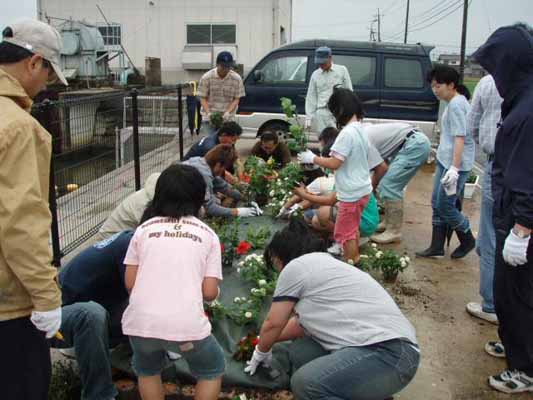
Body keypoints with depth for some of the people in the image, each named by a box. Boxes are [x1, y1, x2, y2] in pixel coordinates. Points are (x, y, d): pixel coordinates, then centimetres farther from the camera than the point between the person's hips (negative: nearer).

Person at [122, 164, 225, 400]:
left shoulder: (144, 228, 13)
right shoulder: (207, 234, 10)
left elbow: (130, 283, 11)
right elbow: (210, 292, 5)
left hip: (140, 321, 2)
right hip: (186, 324, -2)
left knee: (147, 370, 34)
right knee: (212, 370, 28)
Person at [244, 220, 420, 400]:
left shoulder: (295, 266, -3)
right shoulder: (323, 264, 24)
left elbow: (273, 323, 5)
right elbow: (301, 322, 32)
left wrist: (261, 352, 23)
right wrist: (265, 341, 42)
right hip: (380, 345, 10)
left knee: (305, 383, -23)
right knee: (301, 349, 12)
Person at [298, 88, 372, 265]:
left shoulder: (347, 133, -22)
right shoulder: (360, 130, 6)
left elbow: (334, 163, -23)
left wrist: (312, 158, -11)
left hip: (352, 193, -10)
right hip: (363, 189, 10)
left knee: (344, 232, 3)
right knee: (353, 228, 24)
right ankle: (355, 261, 36)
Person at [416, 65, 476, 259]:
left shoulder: (456, 105, -15)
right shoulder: (454, 103, 14)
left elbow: (460, 137, -21)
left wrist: (454, 168, -26)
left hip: (456, 164, -10)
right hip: (444, 161, 10)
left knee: (445, 206, -3)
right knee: (437, 203, 11)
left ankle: (468, 241, 17)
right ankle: (437, 247, 18)